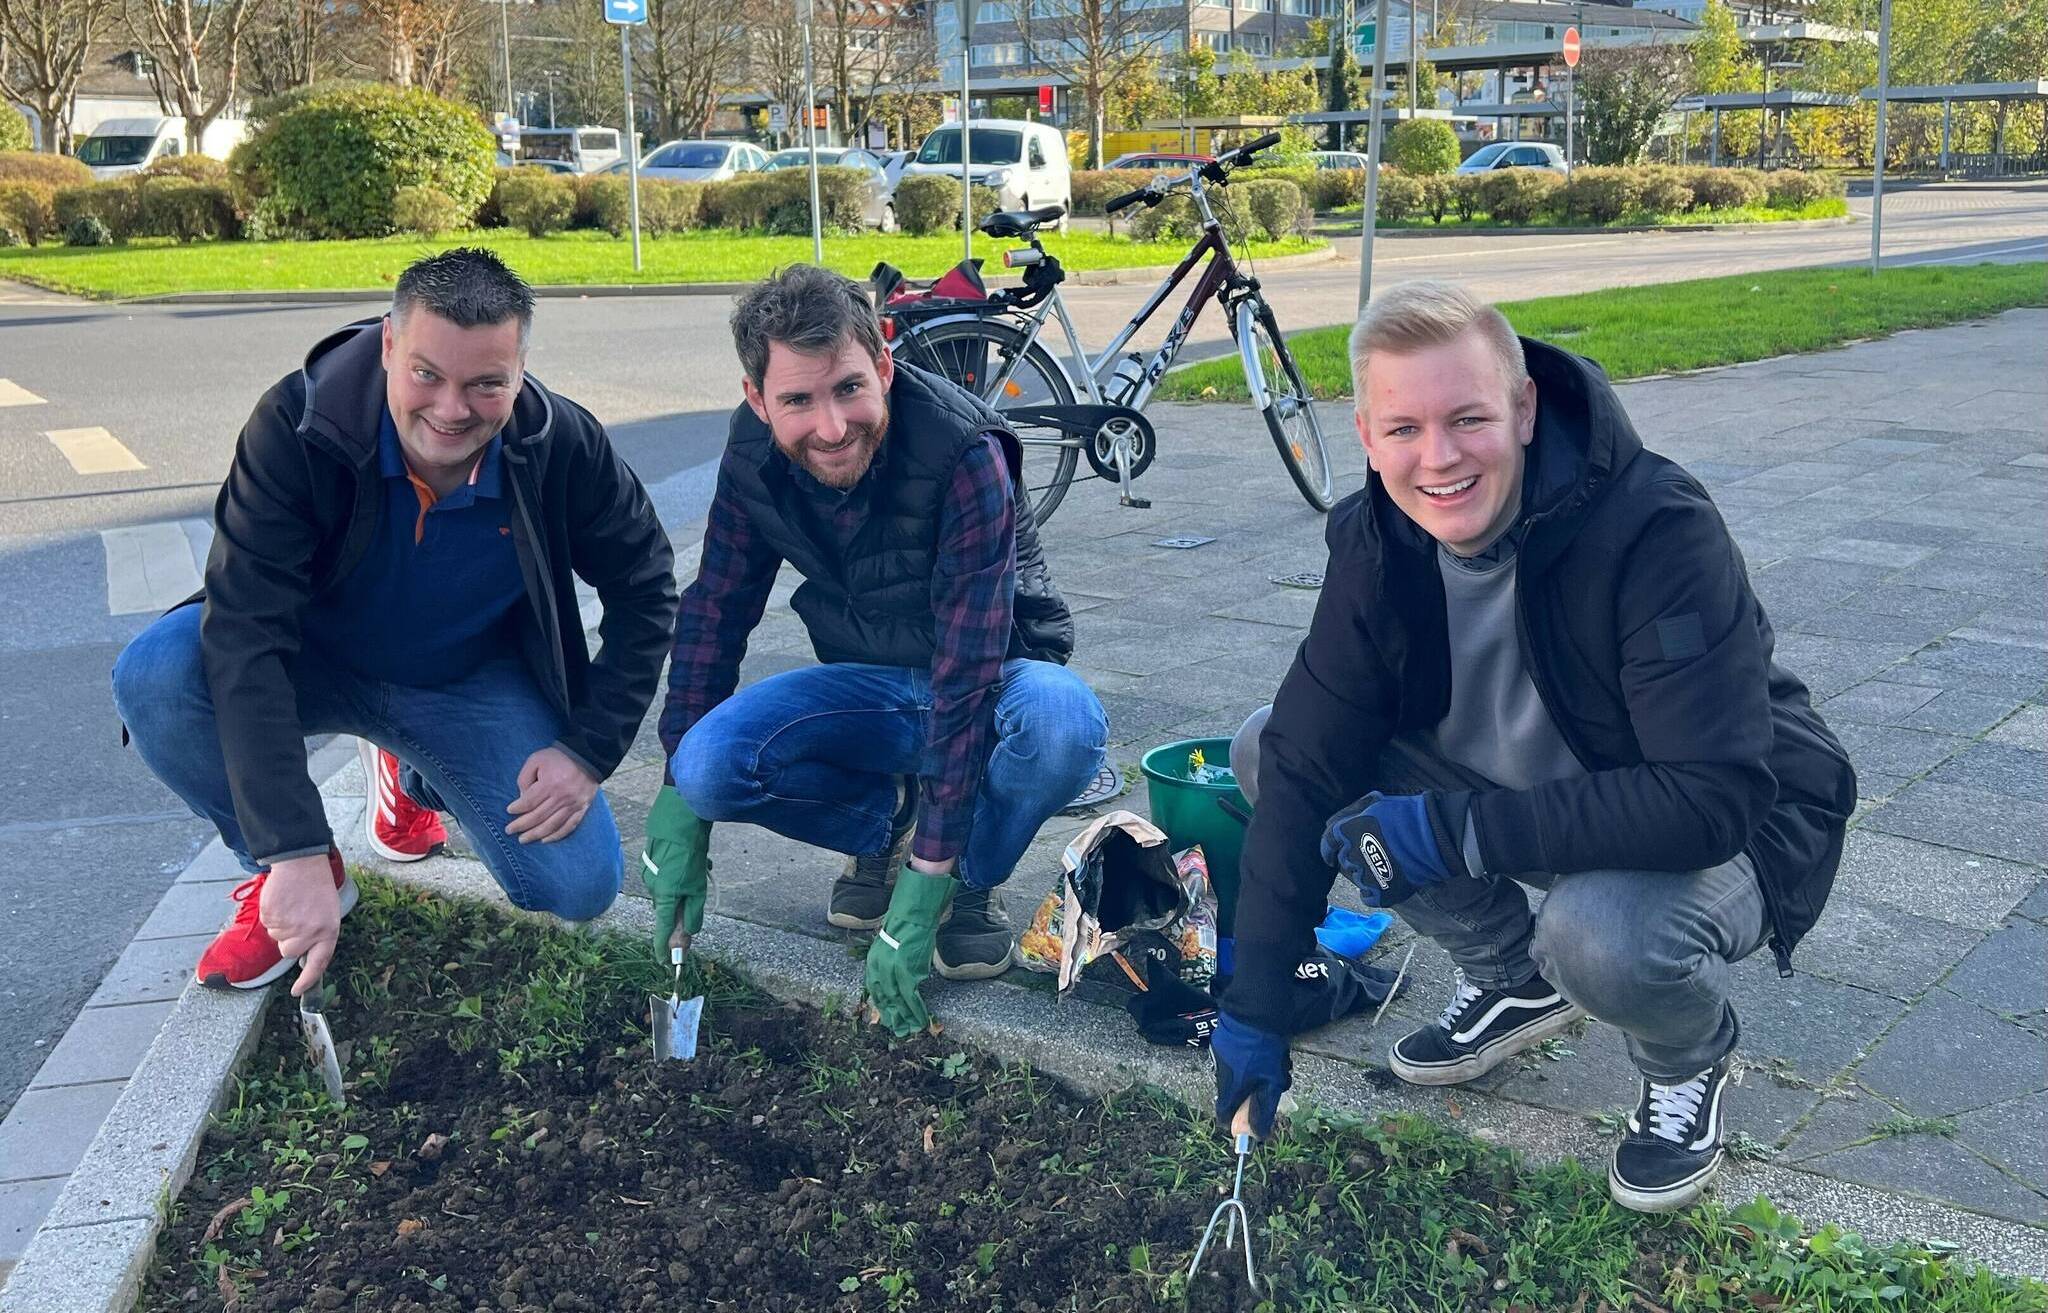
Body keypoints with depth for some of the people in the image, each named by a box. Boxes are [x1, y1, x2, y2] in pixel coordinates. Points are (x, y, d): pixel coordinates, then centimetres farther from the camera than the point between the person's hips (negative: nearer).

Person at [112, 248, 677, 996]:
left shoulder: (563, 446, -22)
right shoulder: (298, 425, -29)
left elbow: (645, 589, -7)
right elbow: (246, 632, -34)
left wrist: (589, 750, -15)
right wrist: (296, 851, -40)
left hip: (474, 681, 2)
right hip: (320, 660, -1)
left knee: (581, 886, -14)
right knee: (155, 676, -33)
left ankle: (418, 779, 19)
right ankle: (276, 877, -4)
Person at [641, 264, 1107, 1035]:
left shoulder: (963, 452, -31)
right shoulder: (756, 450, -14)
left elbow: (968, 676, -34)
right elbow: (716, 608, -4)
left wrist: (921, 893, -35)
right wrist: (678, 807, -9)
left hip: (996, 677, -3)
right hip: (873, 682, 4)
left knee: (1063, 723, -39)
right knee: (709, 765, -24)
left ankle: (971, 882, -7)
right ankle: (885, 819, 7)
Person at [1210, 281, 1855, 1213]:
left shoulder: (1659, 531, -31)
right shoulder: (1378, 539, -13)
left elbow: (1712, 798, -35)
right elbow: (1308, 764, -13)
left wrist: (1460, 830, -35)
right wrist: (1253, 1010, -15)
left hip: (1725, 833, -5)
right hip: (1525, 798, 6)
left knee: (1600, 932, -40)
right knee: (1266, 751, -10)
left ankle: (1689, 1060, 0)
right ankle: (1510, 977, 9)